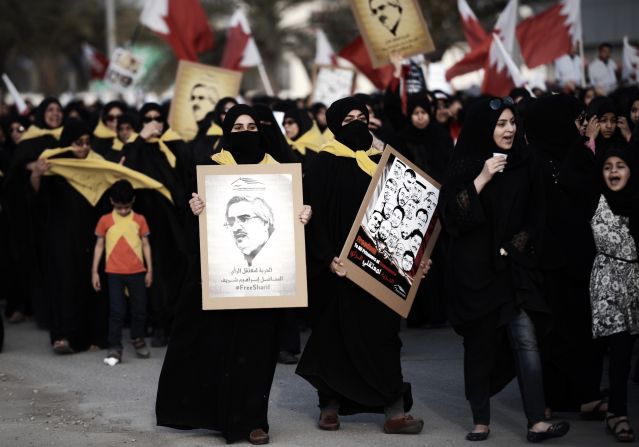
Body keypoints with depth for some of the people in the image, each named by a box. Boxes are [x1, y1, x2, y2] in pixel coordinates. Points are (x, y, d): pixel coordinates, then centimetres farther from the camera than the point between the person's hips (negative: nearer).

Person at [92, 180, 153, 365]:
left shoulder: (139, 220, 1)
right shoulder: (105, 221, -1)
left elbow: (145, 245, 7)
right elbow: (99, 246, 5)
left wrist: (149, 270, 5)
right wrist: (94, 271, 2)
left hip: (137, 272, 2)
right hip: (114, 273, -1)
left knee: (140, 309, 10)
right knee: (117, 311, -4)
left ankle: (137, 339, 33)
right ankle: (114, 349, -1)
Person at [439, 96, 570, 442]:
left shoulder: (525, 164, 6)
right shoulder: (464, 165, -3)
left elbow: (535, 217, 11)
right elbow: (450, 213, -13)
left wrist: (515, 247, -2)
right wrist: (481, 180, -19)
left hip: (513, 267, 2)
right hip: (474, 268, -2)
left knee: (526, 340, -9)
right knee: (479, 343, 3)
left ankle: (536, 422, -13)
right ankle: (481, 421, 12)